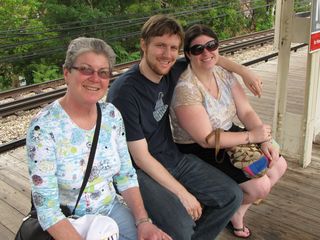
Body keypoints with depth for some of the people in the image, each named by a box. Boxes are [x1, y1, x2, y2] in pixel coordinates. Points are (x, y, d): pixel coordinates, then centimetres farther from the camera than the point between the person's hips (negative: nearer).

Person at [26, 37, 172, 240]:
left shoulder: (111, 114, -3)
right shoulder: (44, 127, -20)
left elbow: (126, 175, 3)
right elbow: (48, 210, -20)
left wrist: (143, 221, -10)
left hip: (112, 210, 5)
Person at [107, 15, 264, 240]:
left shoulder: (171, 71, -3)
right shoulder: (125, 92, -23)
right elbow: (141, 158, -21)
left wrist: (243, 71, 10)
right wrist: (183, 193, -18)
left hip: (174, 158, 7)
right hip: (142, 171, -7)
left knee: (232, 196, 1)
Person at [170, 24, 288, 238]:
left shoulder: (224, 74, -2)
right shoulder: (185, 89, -27)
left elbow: (246, 111, 0)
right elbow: (206, 139, -27)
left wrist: (265, 140, -16)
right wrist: (251, 136, -23)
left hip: (228, 135, 8)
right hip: (199, 151, -8)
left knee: (279, 165, 8)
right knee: (261, 186, -17)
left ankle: (239, 210, 25)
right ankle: (234, 212, 18)